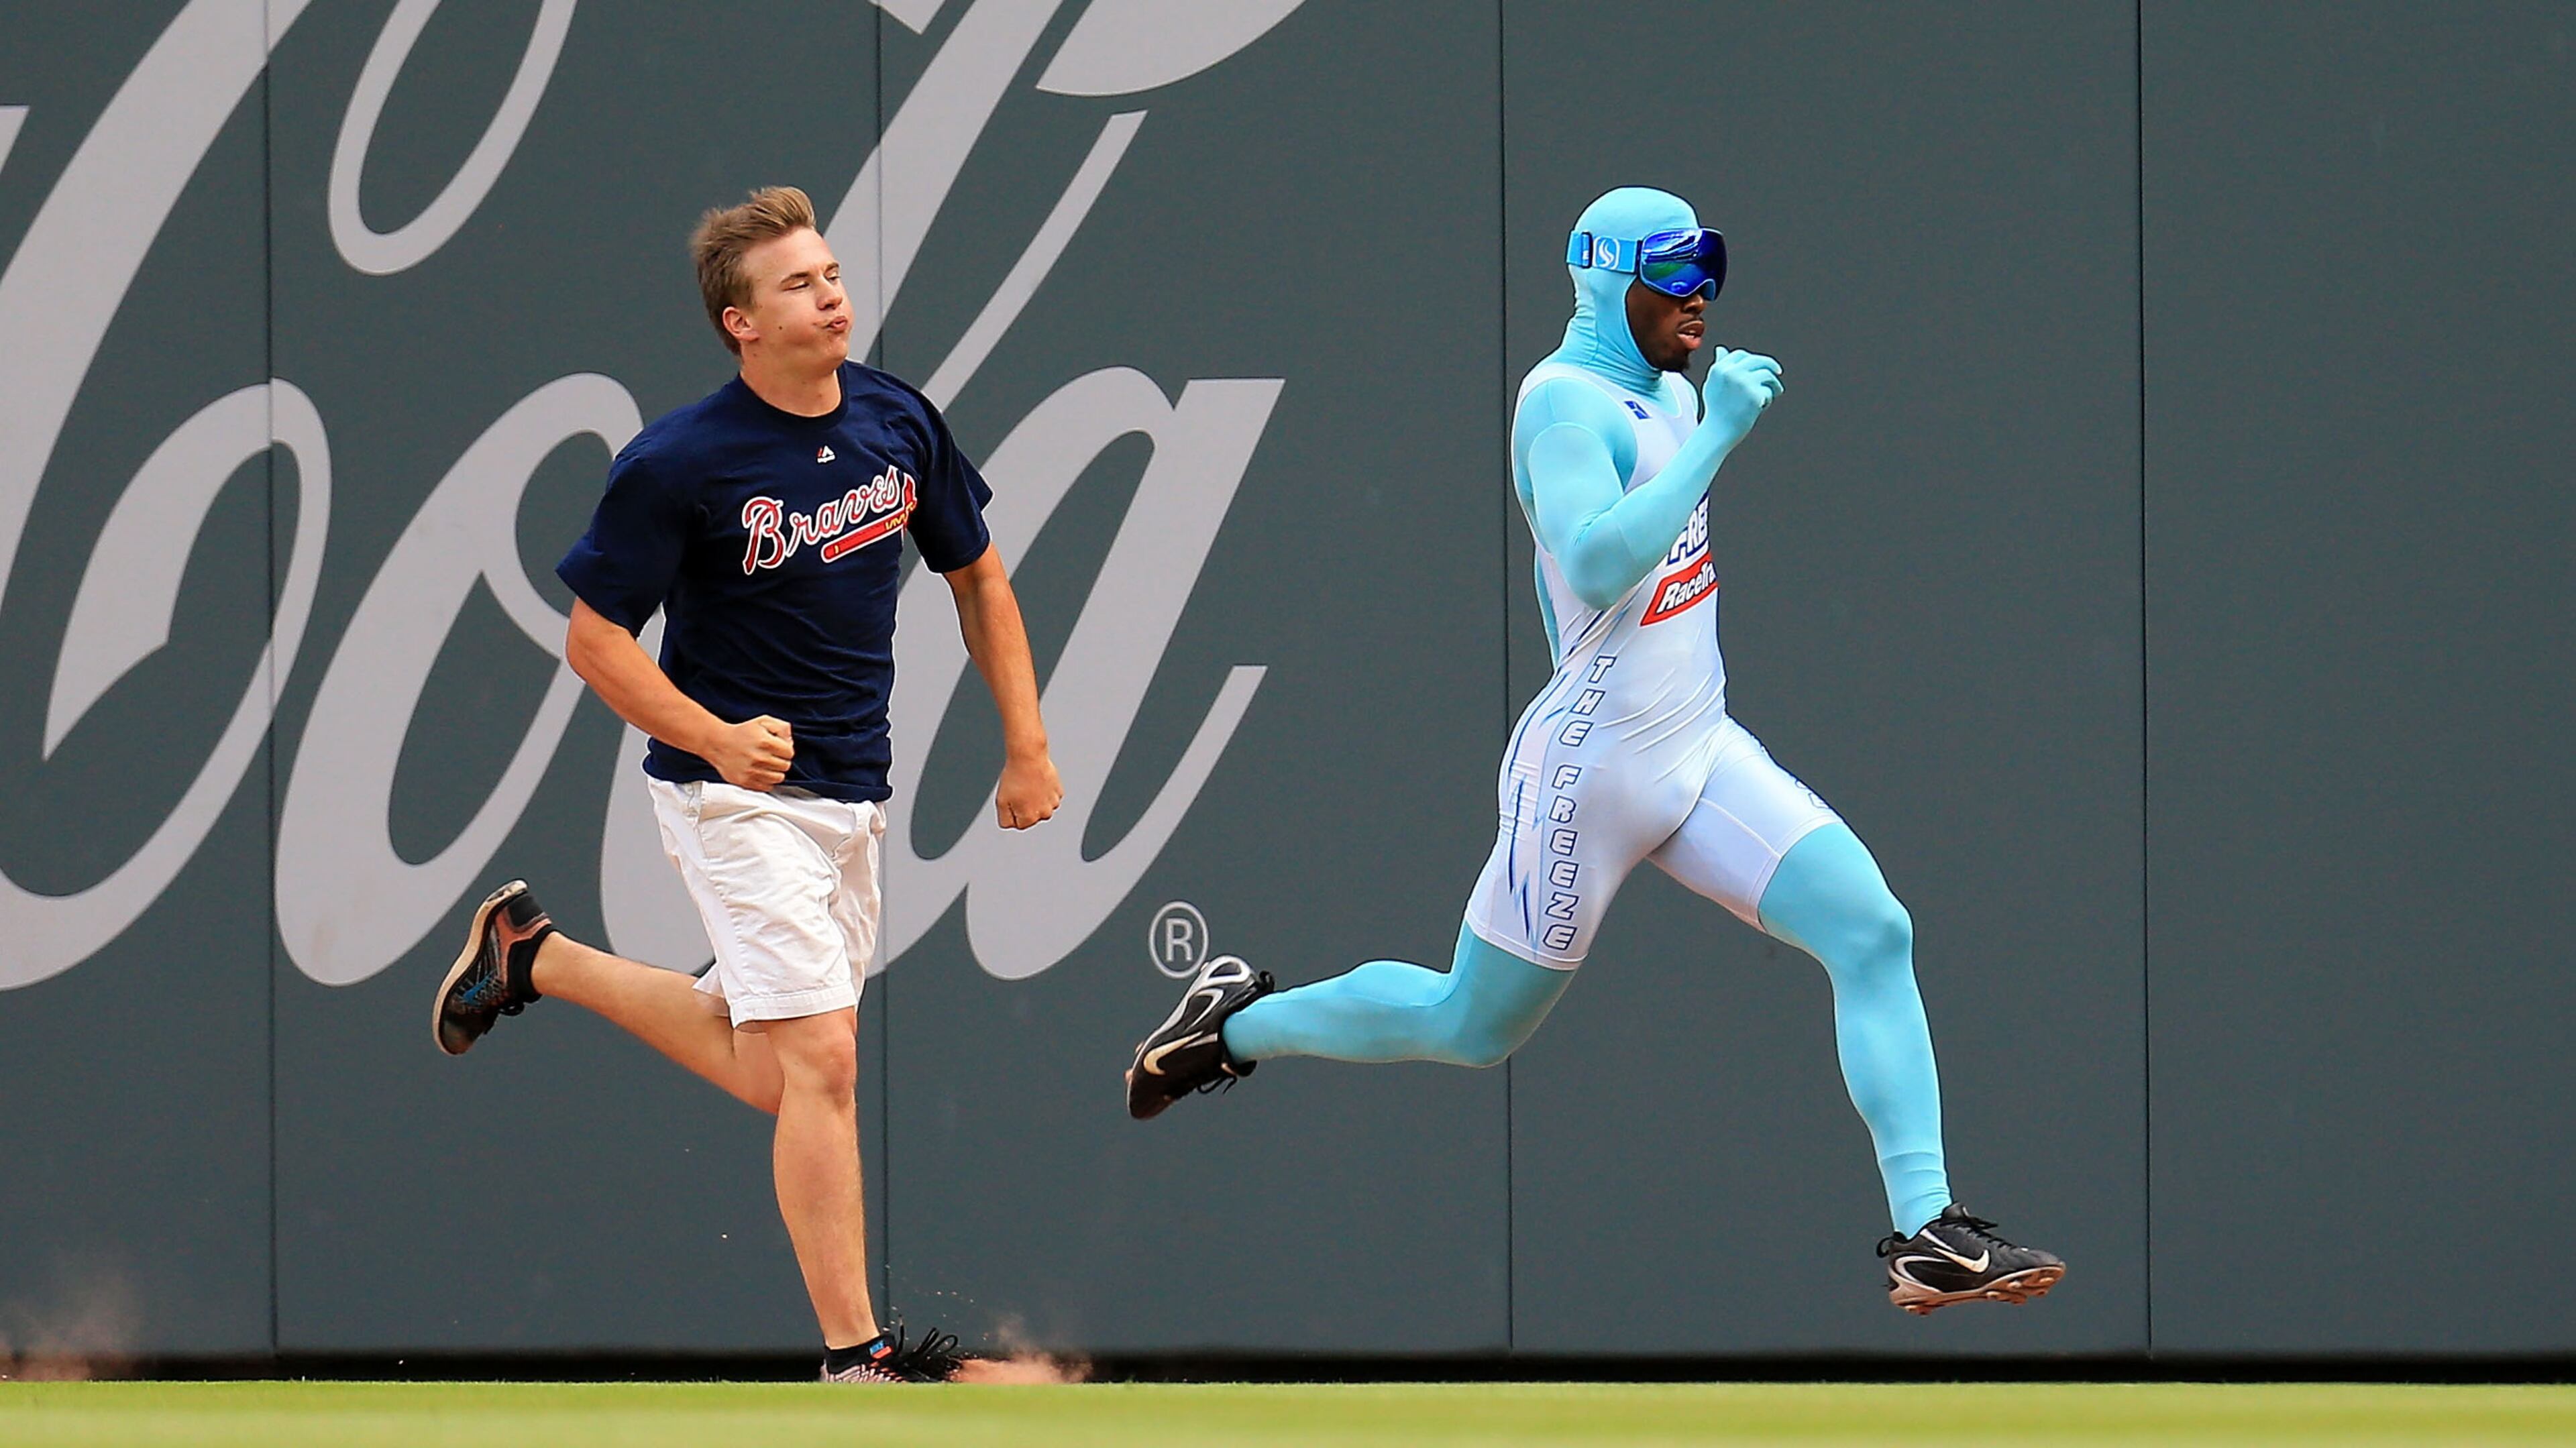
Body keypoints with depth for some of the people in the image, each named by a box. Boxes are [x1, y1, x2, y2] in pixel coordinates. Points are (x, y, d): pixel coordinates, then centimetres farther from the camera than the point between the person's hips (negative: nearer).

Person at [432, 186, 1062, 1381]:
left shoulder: (898, 422, 0)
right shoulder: (678, 463, -17)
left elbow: (976, 577, 14)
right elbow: (593, 636, -10)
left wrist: (1026, 746, 9)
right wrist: (719, 740, -23)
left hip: (852, 792, 7)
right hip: (735, 793, -7)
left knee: (770, 1066, 15)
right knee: (820, 1058, -14)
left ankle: (534, 956, 34)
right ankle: (853, 1353, -8)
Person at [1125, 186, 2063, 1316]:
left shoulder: (1671, 395, 10)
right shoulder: (1566, 404, -18)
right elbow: (1598, 567, -35)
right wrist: (1718, 434, -34)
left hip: (1702, 754, 8)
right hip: (1595, 769, -8)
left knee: (1875, 934, -10)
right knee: (1472, 1027, 7)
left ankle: (1926, 1231, -14)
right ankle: (1239, 1024, 32)